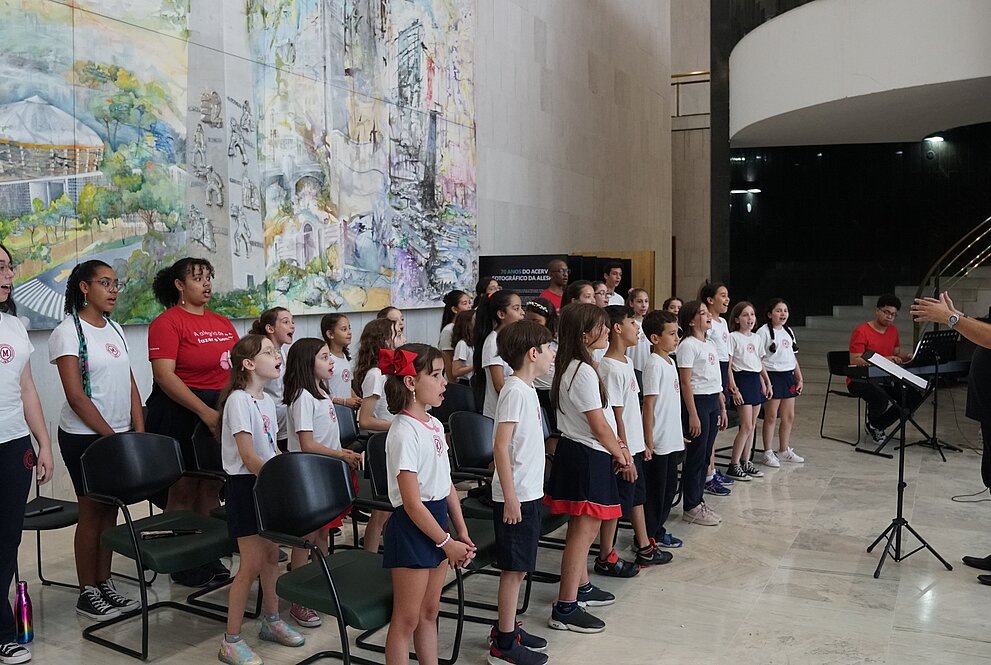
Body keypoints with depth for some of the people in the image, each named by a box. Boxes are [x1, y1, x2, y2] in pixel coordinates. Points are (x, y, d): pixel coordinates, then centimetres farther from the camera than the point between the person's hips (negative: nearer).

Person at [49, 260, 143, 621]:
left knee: (110, 509, 10)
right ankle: (88, 593, 13)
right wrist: (110, 437, -15)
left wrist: (138, 432, 1)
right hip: (85, 437, -6)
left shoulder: (114, 329, 10)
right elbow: (75, 395, -15)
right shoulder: (68, 331, -10)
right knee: (91, 512, 1)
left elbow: (130, 385, 10)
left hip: (119, 434, 6)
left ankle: (105, 585, 20)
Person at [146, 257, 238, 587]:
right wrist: (205, 411, -23)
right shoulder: (167, 322, -8)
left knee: (212, 486, 11)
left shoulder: (222, 323, 13)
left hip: (220, 410, 6)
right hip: (180, 412, -6)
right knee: (184, 488, 2)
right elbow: (164, 375, -18)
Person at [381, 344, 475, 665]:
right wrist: (447, 543, -14)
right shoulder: (404, 433, -19)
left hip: (438, 522, 8)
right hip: (412, 529, -8)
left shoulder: (435, 425, 6)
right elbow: (412, 503, -20)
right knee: (406, 619, 5)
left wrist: (462, 533, 9)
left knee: (429, 612, 19)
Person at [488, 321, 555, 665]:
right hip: (517, 496, -9)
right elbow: (500, 447, -21)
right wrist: (510, 496, -21)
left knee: (519, 567, 17)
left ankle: (507, 628, 30)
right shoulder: (515, 391, -18)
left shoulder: (527, 388, 10)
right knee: (514, 568, 0)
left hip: (529, 493, 9)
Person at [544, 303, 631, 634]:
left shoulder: (571, 367, 10)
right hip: (587, 457, -10)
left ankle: (582, 588, 36)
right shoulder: (584, 372, -21)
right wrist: (621, 455, -4)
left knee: (582, 529, 21)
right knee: (583, 531, -4)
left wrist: (616, 445, 9)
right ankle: (565, 609, 2)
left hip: (578, 452, 10)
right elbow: (599, 426, -19)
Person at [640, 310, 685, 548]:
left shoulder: (670, 361, 11)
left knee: (669, 487, 17)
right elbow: (649, 404, -19)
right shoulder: (654, 364, -17)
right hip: (658, 441, -9)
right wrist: (648, 441, -20)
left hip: (672, 439, 9)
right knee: (654, 490, 2)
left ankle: (658, 530, 30)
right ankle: (647, 537, 14)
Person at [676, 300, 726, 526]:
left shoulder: (710, 344, 14)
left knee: (705, 454, 13)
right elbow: (685, 382, -15)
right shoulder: (688, 345, -12)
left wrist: (722, 407, 16)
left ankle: (698, 501, 23)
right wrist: (692, 415, -18)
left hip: (713, 402, 8)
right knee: (696, 456, -1)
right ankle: (691, 508, 9)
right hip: (698, 401, -8)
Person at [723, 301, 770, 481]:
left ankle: (746, 462, 19)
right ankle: (734, 466, -3)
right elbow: (728, 365, -12)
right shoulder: (733, 337, -8)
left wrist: (767, 382, 13)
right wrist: (733, 388, -17)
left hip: (756, 380, 7)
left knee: (752, 426, 10)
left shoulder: (756, 338, 13)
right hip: (742, 379, -7)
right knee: (746, 426, -10)